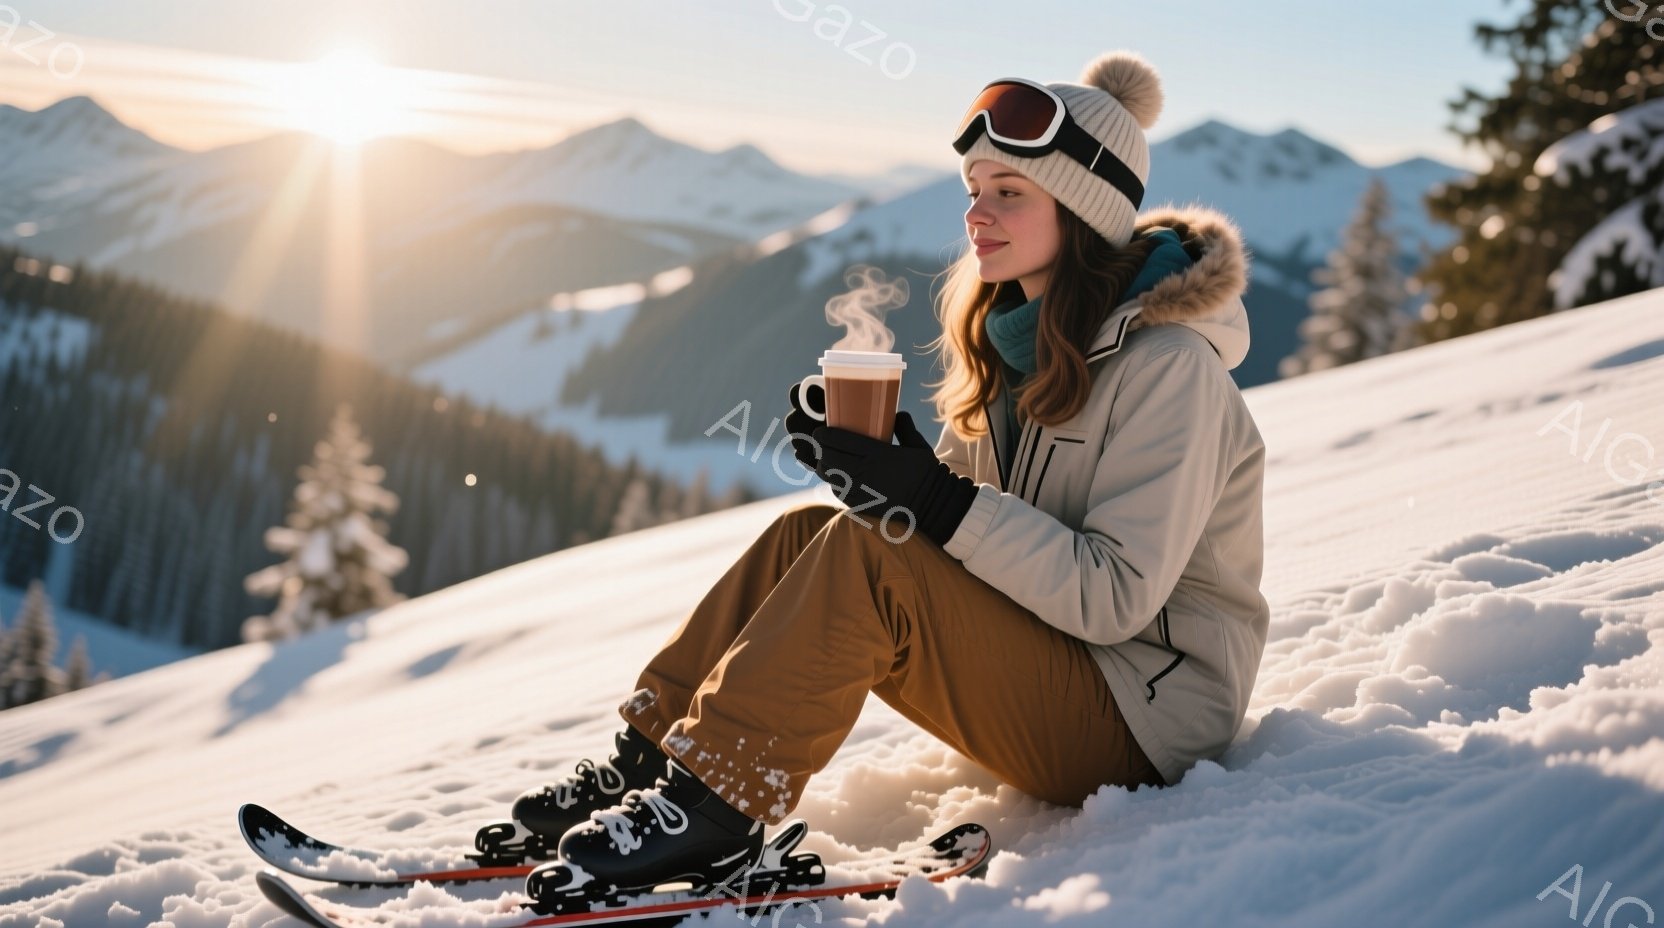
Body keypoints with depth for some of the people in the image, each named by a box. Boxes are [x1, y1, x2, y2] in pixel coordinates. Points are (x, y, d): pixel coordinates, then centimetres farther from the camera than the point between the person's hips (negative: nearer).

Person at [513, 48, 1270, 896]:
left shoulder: (1168, 365, -18)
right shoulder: (1024, 335, 8)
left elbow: (1117, 595, -24)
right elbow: (970, 512, 9)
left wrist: (934, 502, -29)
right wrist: (883, 467, -12)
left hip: (1141, 719, -8)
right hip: (1052, 666, 8)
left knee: (864, 553, -24)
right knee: (805, 536, -4)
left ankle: (717, 799, -17)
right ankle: (651, 759, -5)